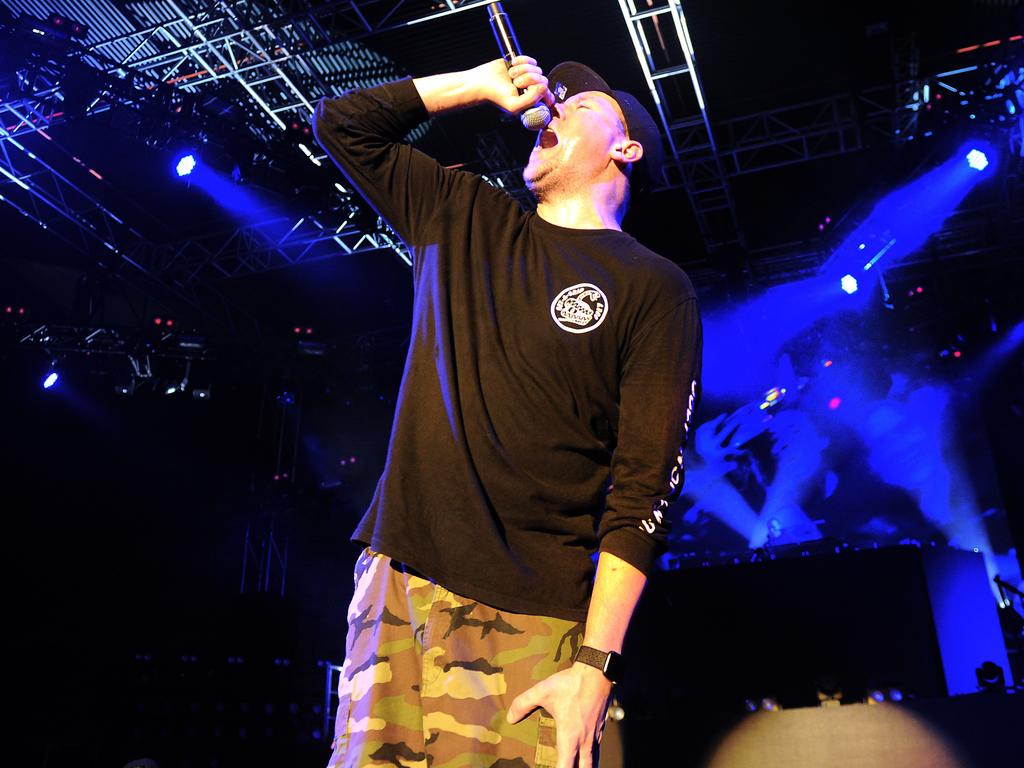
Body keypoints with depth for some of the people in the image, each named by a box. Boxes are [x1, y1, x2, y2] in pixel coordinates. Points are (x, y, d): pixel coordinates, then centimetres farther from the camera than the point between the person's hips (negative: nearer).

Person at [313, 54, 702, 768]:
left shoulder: (654, 289, 0)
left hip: (528, 622, -3)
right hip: (395, 579, 4)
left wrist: (596, 664, -14)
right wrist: (482, 85, 13)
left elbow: (644, 488, -7)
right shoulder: (462, 219, 15)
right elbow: (342, 120, 22)